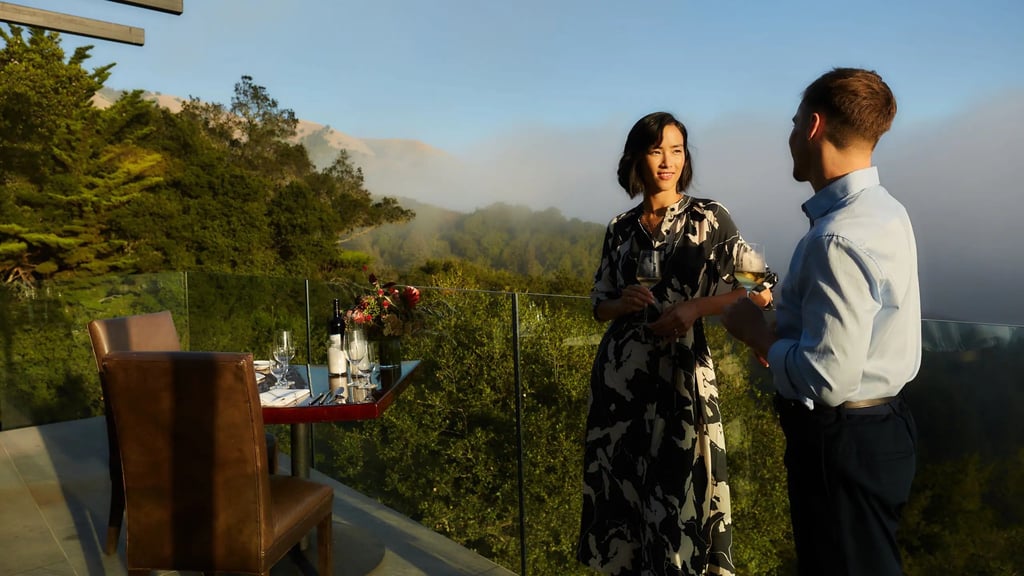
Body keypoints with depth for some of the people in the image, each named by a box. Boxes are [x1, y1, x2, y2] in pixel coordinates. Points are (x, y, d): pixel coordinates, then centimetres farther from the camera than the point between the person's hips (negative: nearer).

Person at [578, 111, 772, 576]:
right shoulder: (621, 227, 7)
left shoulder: (709, 218, -2)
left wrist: (694, 308, -18)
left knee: (680, 488, 1)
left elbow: (758, 289, -4)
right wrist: (622, 303, -10)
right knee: (622, 486, 11)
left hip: (679, 372, -3)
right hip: (619, 374, 3)